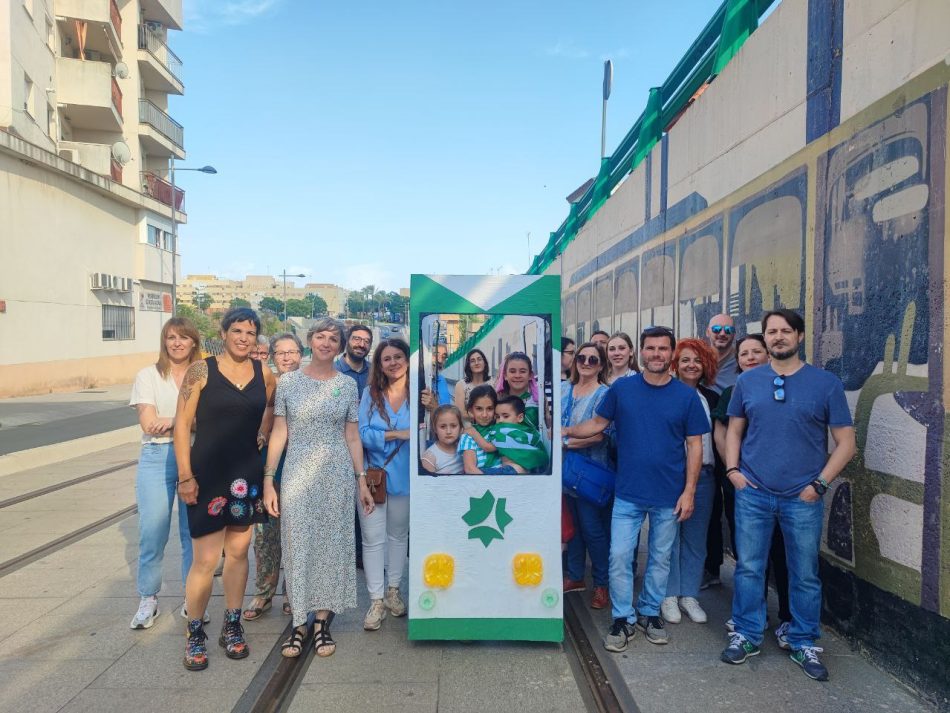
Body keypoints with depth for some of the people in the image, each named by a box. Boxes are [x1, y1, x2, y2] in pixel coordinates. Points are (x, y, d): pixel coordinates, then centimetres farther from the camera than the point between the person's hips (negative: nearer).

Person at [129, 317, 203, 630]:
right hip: (157, 457, 0)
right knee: (152, 530, -2)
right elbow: (149, 425, -4)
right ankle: (148, 599, 16)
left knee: (195, 530, 4)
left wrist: (172, 421, -14)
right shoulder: (148, 376, 4)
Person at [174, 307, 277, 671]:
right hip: (207, 472, -3)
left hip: (247, 473, 4)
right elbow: (182, 424, -7)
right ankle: (194, 634, 19)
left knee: (238, 551, 13)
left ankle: (232, 627, 29)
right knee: (206, 559, -2)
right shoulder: (201, 371, -6)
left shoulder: (264, 374, 4)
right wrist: (185, 475, -10)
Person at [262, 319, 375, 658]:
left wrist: (362, 480, 4)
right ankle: (299, 623, 18)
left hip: (337, 474, 1)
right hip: (297, 474, -1)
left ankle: (322, 622, 20)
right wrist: (268, 480, -3)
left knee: (331, 545, 6)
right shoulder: (288, 381, 2)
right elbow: (279, 433, 2)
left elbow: (352, 436, 6)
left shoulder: (348, 384, 4)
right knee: (298, 545, 3)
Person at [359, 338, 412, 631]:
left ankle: (393, 591, 33)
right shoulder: (371, 393, -1)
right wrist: (396, 434, -16)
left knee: (399, 535, 15)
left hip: (404, 476, 0)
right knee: (372, 538, 1)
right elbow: (362, 433, -9)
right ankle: (376, 600, 12)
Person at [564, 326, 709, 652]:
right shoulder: (622, 388, -2)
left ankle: (650, 613, 33)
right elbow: (598, 423, 5)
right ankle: (623, 619, 18)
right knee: (619, 556, 1)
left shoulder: (686, 396, -3)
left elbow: (695, 446, -1)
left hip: (669, 496, 0)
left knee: (660, 558, 14)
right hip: (628, 493, 0)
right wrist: (567, 431, -12)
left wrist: (689, 491, -5)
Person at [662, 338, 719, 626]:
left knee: (696, 539, 9)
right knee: (669, 538, 3)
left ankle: (689, 594, 21)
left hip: (703, 476, 4)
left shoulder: (712, 398, 11)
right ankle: (669, 595, 16)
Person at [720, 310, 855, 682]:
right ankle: (746, 635, 25)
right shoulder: (747, 381, 5)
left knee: (805, 574, 10)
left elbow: (846, 443, 0)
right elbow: (734, 430, 13)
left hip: (803, 498, -1)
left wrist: (819, 484, -7)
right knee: (748, 568, 8)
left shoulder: (826, 383, -2)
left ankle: (804, 644, 28)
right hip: (753, 494, 1)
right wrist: (732, 470, 0)